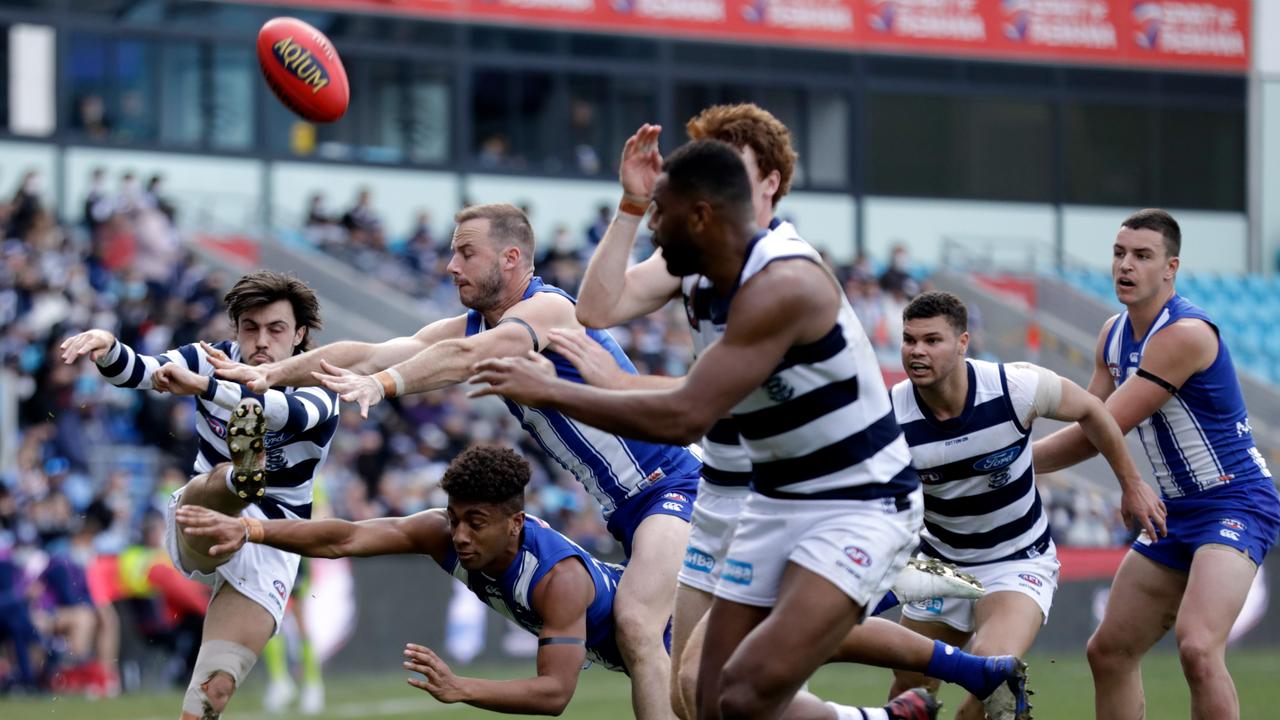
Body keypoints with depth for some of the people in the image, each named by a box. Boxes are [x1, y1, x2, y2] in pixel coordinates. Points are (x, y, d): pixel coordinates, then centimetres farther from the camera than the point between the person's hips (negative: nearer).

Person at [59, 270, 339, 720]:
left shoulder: (317, 392, -9)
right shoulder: (214, 360, 0)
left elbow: (290, 412, -35)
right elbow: (142, 371, -19)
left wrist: (204, 386, -51)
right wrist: (108, 350, -44)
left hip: (269, 547, -1)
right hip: (194, 534, 1)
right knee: (215, 485, -38)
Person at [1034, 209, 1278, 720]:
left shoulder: (1184, 333, -20)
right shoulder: (1113, 335, 9)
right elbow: (1091, 425, 12)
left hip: (1235, 502, -10)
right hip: (1177, 510, 10)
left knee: (1197, 646, -29)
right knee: (1109, 652, 9)